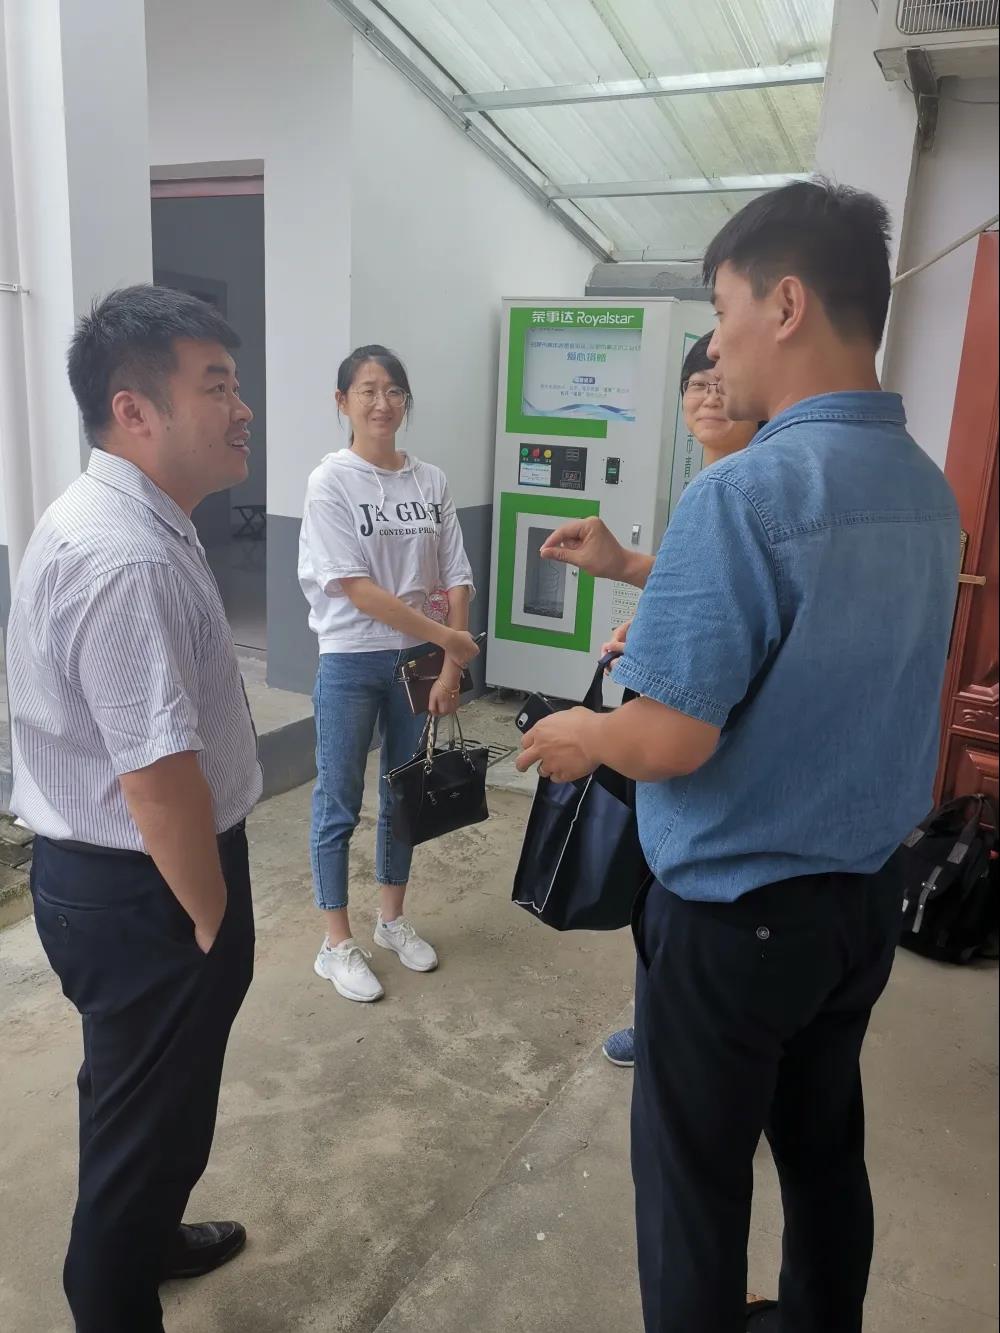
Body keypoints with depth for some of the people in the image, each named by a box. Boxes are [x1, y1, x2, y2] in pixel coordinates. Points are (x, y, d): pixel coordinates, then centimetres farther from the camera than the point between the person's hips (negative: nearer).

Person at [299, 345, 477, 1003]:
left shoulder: (431, 481, 2)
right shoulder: (331, 482, -10)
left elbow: (456, 580, 0)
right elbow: (356, 587, -16)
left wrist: (451, 668, -7)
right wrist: (442, 636, -17)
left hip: (418, 659, 4)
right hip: (351, 661, -4)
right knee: (339, 805, 6)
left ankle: (393, 919, 36)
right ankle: (339, 944, 23)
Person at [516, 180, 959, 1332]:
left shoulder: (744, 491, -25)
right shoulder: (927, 488, 1)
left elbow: (670, 740, -26)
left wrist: (577, 735, -5)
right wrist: (636, 572, 18)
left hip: (733, 913, -8)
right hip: (865, 896, 8)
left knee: (694, 1176, 15)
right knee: (824, 1150, 26)